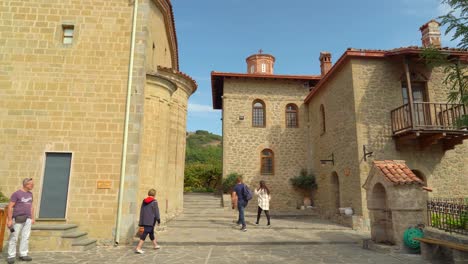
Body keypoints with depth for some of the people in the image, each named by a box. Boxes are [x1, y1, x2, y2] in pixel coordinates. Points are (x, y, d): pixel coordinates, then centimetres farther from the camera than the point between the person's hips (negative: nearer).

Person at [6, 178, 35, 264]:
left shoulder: (30, 194, 10)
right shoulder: (16, 194, -9)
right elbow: (10, 207, -11)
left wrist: (32, 218, 13)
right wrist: (9, 220, -15)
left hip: (27, 219, 5)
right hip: (18, 219, -5)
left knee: (25, 237, 4)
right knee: (14, 238, 0)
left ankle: (23, 255, 10)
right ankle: (11, 256, 9)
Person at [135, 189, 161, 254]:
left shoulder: (144, 201, 10)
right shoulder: (154, 202, -10)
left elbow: (141, 211, 14)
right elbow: (156, 212, -10)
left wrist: (141, 221, 20)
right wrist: (158, 220, 0)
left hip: (144, 221, 7)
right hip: (150, 221, -7)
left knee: (151, 232, 22)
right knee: (145, 234, -7)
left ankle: (155, 245, 38)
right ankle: (138, 248, -12)